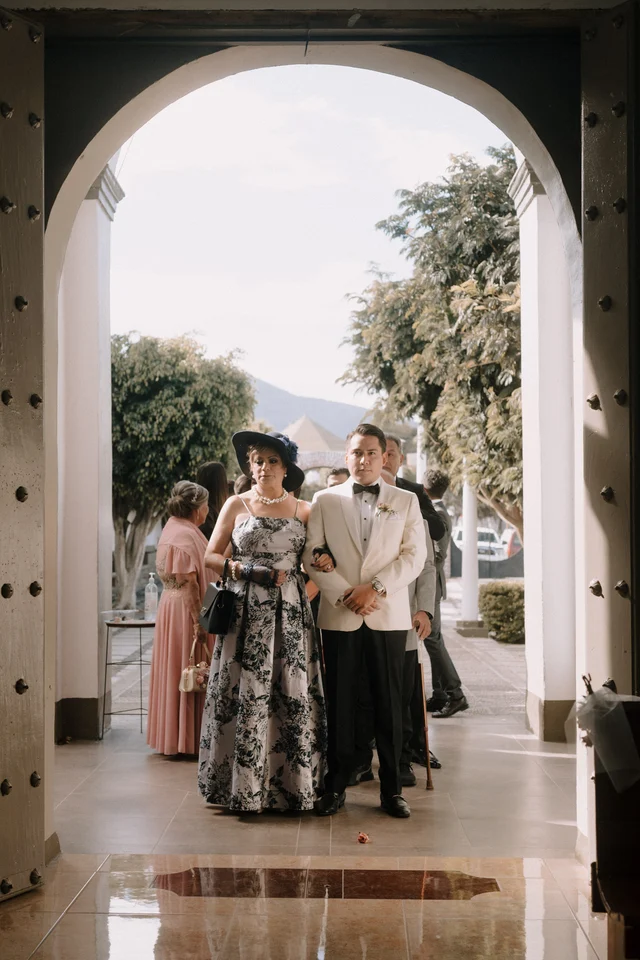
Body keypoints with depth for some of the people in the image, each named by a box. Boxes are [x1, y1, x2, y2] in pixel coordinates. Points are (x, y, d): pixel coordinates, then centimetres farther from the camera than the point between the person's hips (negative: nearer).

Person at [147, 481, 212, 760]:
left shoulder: (173, 529, 14)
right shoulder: (186, 535, -17)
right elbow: (189, 582, -22)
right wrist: (198, 621, -23)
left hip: (171, 607, 10)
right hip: (185, 610, -10)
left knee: (174, 673, 13)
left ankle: (172, 739, 20)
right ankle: (184, 742, 0)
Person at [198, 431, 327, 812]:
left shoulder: (303, 510, 10)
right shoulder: (237, 505, 7)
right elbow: (211, 556, 6)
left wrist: (292, 573, -5)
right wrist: (245, 569, -9)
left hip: (290, 612, 1)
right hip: (246, 612, -1)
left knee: (293, 695, -2)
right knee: (245, 695, -3)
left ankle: (294, 784, 7)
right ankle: (244, 788, 4)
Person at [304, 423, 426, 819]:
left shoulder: (406, 501, 9)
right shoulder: (325, 500, 9)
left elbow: (414, 555, 0)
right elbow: (313, 555, 2)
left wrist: (376, 588, -11)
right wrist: (345, 594, -10)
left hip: (389, 615, 0)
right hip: (339, 616, 0)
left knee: (389, 703, 2)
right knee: (340, 702, 3)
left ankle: (392, 789, 9)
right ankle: (336, 785, 11)